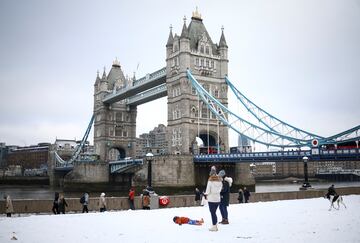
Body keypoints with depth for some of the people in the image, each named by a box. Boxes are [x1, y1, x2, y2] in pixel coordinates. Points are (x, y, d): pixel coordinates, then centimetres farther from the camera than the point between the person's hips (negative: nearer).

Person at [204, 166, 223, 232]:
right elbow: (220, 189, 7)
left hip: (211, 199, -5)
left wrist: (206, 194, 7)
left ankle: (214, 226, 4)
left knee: (212, 213, 2)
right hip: (218, 199, 5)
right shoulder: (219, 180, 0)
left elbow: (208, 190, -12)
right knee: (214, 212, 16)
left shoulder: (210, 180, -16)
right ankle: (215, 225, 19)